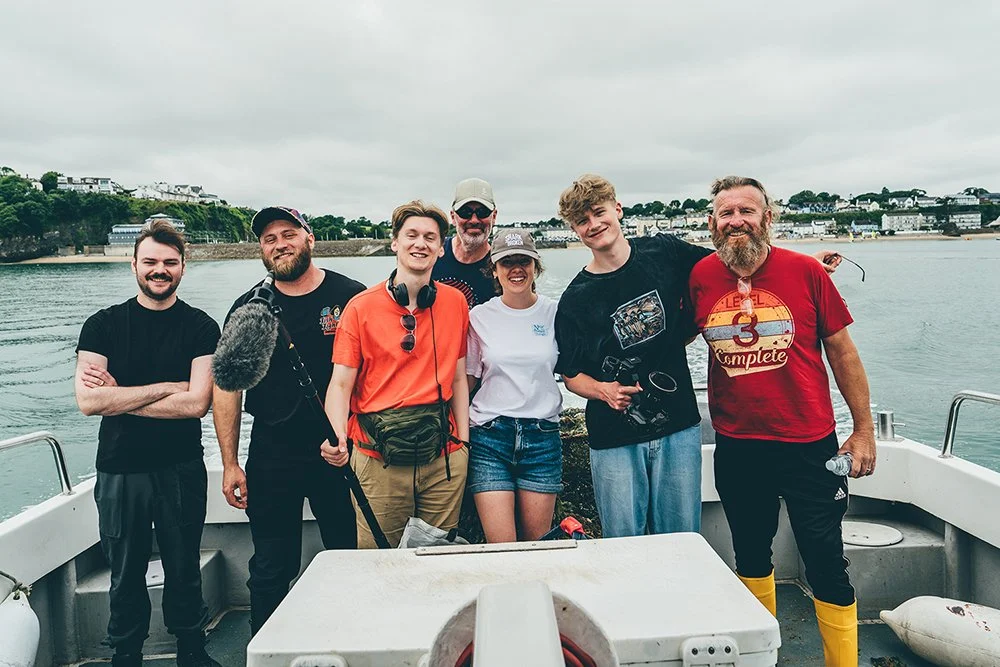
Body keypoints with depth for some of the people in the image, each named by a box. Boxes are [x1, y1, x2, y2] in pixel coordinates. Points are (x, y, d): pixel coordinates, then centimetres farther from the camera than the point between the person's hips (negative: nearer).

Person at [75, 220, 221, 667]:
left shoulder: (201, 328, -4)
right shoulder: (103, 325, -1)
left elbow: (197, 403, -15)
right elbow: (88, 401, -14)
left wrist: (118, 397, -12)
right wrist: (167, 387, -15)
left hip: (182, 470, -1)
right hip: (119, 472, 1)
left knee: (184, 571, 13)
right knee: (126, 576, 15)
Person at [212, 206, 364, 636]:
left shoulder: (351, 296, -3)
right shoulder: (249, 308, 3)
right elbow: (227, 388, 5)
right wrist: (229, 464, 1)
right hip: (272, 458, 1)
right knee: (271, 571, 11)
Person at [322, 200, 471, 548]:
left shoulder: (456, 303, 6)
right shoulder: (361, 307, -2)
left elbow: (458, 378, 10)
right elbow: (340, 384, -4)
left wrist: (463, 442, 5)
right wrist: (338, 437, -21)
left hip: (443, 456, 2)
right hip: (378, 458, -2)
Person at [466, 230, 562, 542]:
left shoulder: (554, 313, 2)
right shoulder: (479, 317, 1)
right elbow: (466, 379, 7)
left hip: (542, 437, 1)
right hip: (489, 437, -1)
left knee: (537, 546, 9)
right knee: (501, 549, -5)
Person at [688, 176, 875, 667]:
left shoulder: (804, 271, -7)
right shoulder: (701, 277, -3)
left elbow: (842, 351, -1)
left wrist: (864, 429, 1)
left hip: (808, 446, -2)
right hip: (735, 450, 3)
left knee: (826, 566, 6)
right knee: (750, 558, 19)